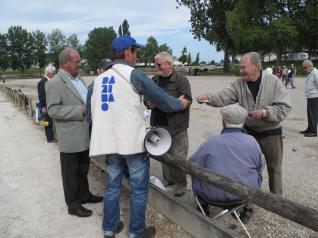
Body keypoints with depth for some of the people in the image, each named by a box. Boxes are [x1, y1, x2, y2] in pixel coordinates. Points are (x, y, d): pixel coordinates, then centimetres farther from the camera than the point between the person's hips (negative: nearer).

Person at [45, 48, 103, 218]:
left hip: (85, 135, 7)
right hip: (70, 138, -7)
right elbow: (53, 110, -20)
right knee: (71, 173, 8)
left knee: (83, 169, 21)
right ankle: (73, 205, 22)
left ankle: (84, 194, 38)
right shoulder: (54, 84, -13)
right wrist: (80, 110, -24)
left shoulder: (78, 78, 11)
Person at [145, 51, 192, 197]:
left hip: (176, 125, -5)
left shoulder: (180, 80, -6)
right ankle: (168, 179, 30)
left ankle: (181, 183, 14)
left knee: (178, 156, -1)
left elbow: (187, 100, -14)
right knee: (164, 154, 15)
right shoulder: (154, 80, 12)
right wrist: (149, 103, -7)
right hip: (160, 124, 6)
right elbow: (147, 98, 17)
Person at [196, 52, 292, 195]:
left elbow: (285, 107, -17)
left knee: (273, 168, 12)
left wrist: (264, 112, -30)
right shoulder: (239, 83, -7)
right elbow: (224, 97, -19)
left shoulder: (274, 82, -16)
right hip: (249, 131, 3)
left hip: (271, 133, -3)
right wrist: (209, 98, -38)